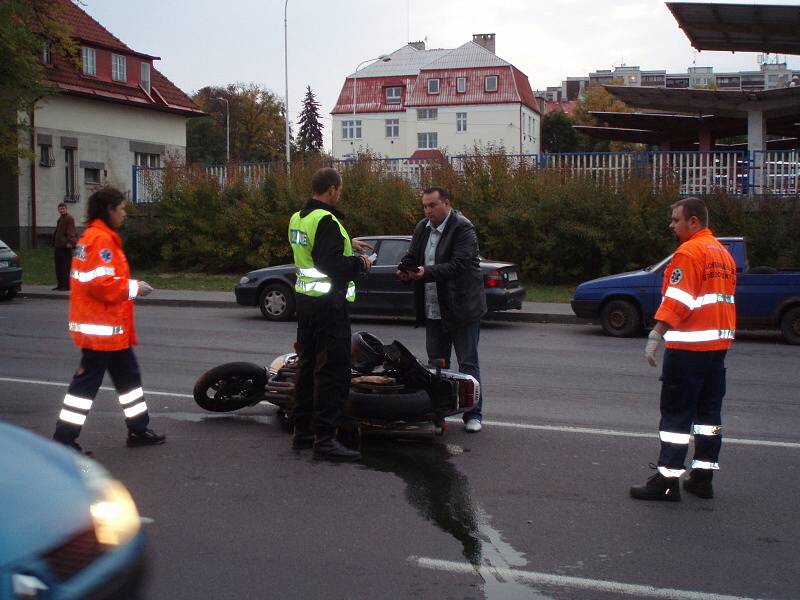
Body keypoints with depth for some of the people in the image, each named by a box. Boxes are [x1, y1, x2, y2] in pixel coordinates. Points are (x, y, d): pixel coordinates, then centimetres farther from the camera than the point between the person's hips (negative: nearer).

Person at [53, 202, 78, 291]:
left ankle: (66, 285, -9)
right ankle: (60, 285, 18)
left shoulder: (69, 218, -7)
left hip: (66, 246, -10)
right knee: (58, 266, 12)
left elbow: (71, 231, -17)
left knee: (66, 266, -9)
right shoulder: (60, 219, 22)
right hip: (59, 246, 10)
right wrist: (54, 243, 25)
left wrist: (70, 242, -26)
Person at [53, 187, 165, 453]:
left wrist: (129, 285, 10)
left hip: (111, 328, 11)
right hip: (102, 328, -11)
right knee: (87, 381, -4)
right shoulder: (101, 239, -17)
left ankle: (138, 430, 27)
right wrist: (133, 288, -13)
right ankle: (64, 439, 3)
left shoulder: (93, 237, 16)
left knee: (128, 376, 17)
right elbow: (102, 283, -25)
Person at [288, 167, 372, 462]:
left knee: (308, 364, 16)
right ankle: (325, 438, -8)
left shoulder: (298, 218, 12)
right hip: (329, 303, -10)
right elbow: (332, 266, -25)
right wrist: (360, 263, -9)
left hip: (305, 300, 10)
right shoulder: (326, 221, -18)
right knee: (332, 370, -7)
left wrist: (348, 244, 23)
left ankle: (302, 431, 24)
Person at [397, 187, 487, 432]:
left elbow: (459, 265, -23)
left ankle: (473, 414, 9)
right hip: (433, 309, 7)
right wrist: (404, 270, -9)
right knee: (436, 363, 14)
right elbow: (411, 257, 14)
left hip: (461, 308, -7)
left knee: (468, 364, 1)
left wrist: (427, 272, -33)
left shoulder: (463, 228, -13)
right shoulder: (422, 228, 9)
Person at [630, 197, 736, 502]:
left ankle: (667, 481, -3)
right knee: (708, 411, 12)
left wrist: (655, 336, -23)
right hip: (719, 343, 9)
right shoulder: (723, 253, 16)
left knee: (676, 413, -5)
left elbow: (677, 300, -21)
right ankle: (702, 478, 16)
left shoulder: (689, 252, -13)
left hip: (690, 345, -9)